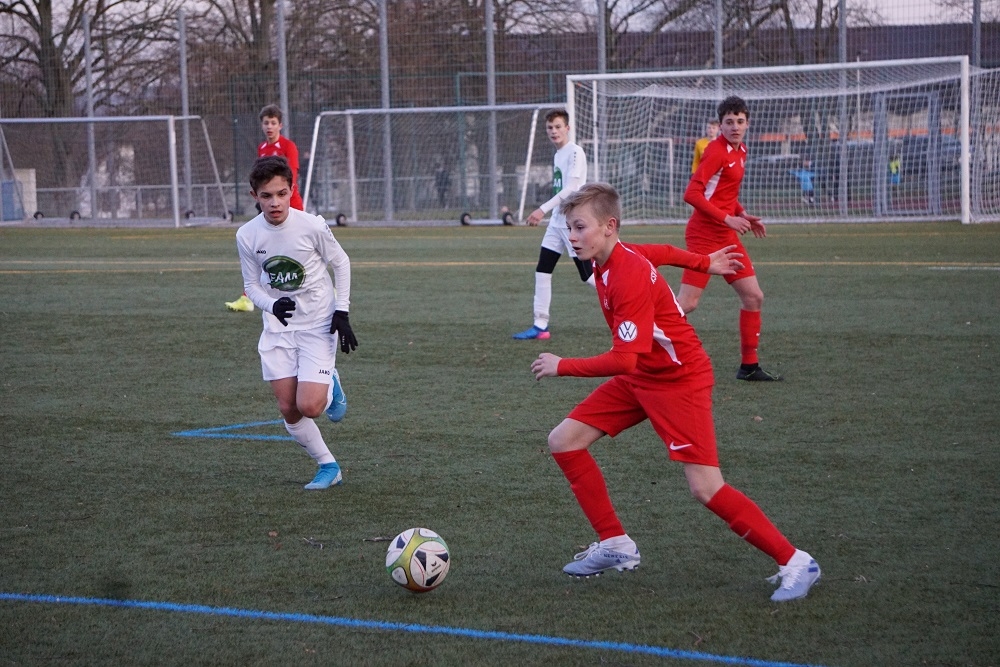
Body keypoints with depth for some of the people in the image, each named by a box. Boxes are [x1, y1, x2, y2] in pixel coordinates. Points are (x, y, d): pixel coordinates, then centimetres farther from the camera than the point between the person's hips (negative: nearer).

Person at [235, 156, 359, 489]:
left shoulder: (312, 226, -18)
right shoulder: (247, 235, -10)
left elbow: (341, 263, -2)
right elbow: (252, 285, 3)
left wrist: (342, 312, -8)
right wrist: (273, 305, -19)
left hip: (318, 324, -3)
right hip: (278, 326, 3)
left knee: (309, 407, -16)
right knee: (288, 410, 0)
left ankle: (330, 387, 19)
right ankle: (328, 466, 20)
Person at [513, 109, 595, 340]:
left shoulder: (575, 152, -13)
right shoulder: (557, 155, 14)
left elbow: (570, 188, -22)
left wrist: (543, 209, -27)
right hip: (557, 222, 9)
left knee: (588, 275, -4)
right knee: (542, 270, 2)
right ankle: (540, 326, 4)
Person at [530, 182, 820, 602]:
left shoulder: (630, 277, -29)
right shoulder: (606, 257, -1)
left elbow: (622, 361, -34)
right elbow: (660, 253, 19)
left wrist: (562, 367, -24)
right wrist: (704, 263, 35)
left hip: (679, 379, -10)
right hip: (639, 378, 10)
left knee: (705, 488, -17)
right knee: (563, 442, 1)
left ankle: (795, 564, -7)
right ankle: (616, 546, 10)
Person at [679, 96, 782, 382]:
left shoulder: (740, 150, 11)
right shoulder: (716, 151, -15)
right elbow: (692, 194, -21)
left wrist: (742, 215, 9)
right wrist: (727, 218, -22)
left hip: (727, 235, 9)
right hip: (704, 234, -9)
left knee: (753, 296, 7)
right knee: (687, 302, -12)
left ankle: (749, 366, 16)